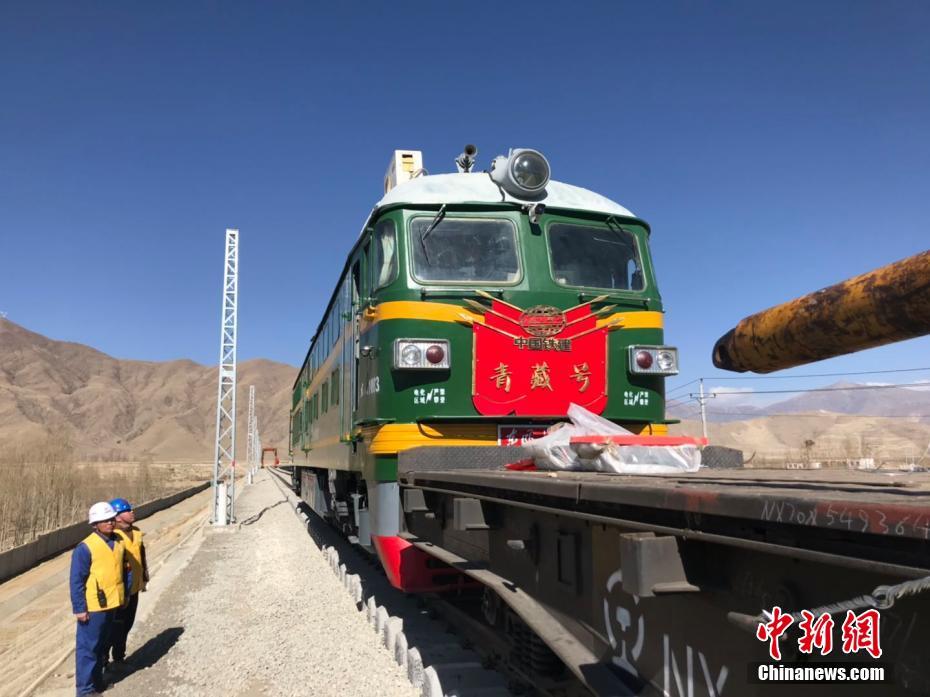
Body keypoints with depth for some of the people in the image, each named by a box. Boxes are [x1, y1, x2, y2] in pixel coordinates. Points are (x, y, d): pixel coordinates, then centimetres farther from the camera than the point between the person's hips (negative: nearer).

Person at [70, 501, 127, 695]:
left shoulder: (117, 543, 4)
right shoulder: (85, 548, -17)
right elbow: (76, 581, -15)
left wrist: (124, 595, 16)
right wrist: (79, 608, -15)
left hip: (112, 604, 7)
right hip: (93, 607, -7)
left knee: (102, 644, 19)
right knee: (88, 647, 2)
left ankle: (97, 680, 33)